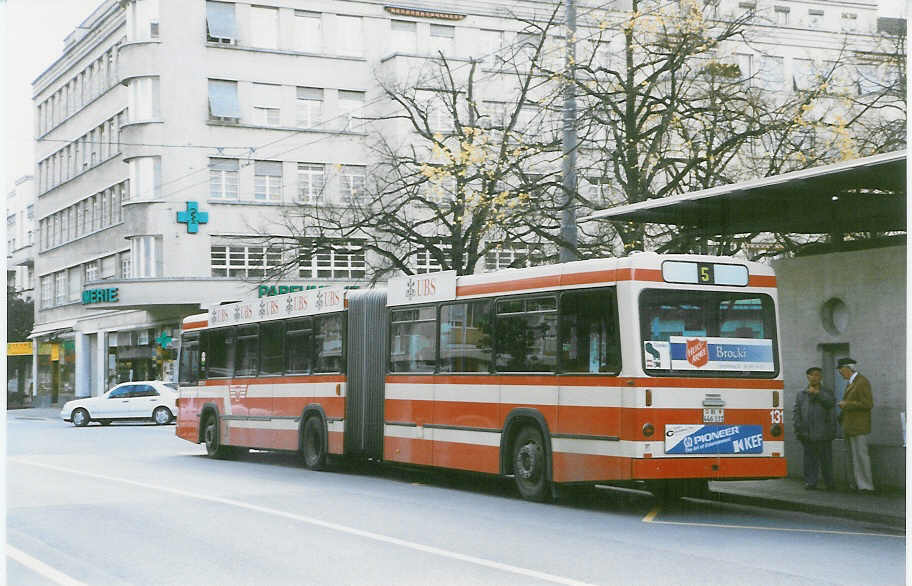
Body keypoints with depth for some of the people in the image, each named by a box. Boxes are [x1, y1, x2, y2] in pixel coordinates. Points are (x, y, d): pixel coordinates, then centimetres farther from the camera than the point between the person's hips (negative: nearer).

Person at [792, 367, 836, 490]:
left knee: (826, 459, 2)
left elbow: (831, 403, -10)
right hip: (808, 434, 1)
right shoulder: (801, 394, 13)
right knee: (810, 458, 2)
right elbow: (796, 412, 8)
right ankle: (810, 482, 6)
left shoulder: (826, 392, 11)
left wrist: (817, 393, -15)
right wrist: (798, 428, -4)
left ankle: (829, 483, 9)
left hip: (824, 433, -1)